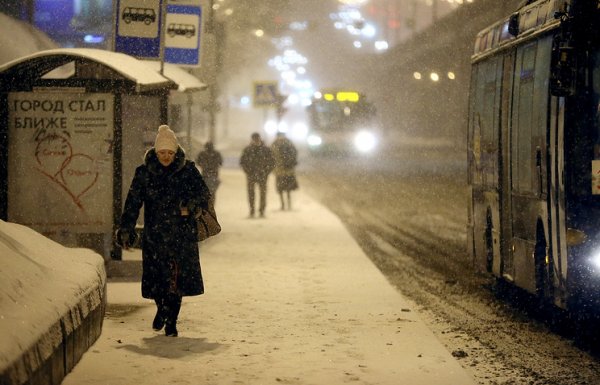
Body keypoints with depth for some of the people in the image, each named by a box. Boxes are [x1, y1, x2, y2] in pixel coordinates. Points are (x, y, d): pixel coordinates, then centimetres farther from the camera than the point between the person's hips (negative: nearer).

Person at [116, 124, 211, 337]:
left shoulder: (188, 170, 2)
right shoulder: (144, 173, 2)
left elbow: (204, 193, 2)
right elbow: (132, 202, 1)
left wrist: (193, 203, -19)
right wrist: (126, 229, -6)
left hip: (182, 234, 0)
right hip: (155, 234, 0)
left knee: (177, 278, -4)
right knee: (156, 277, -1)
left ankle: (171, 321, 9)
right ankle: (162, 308, 30)